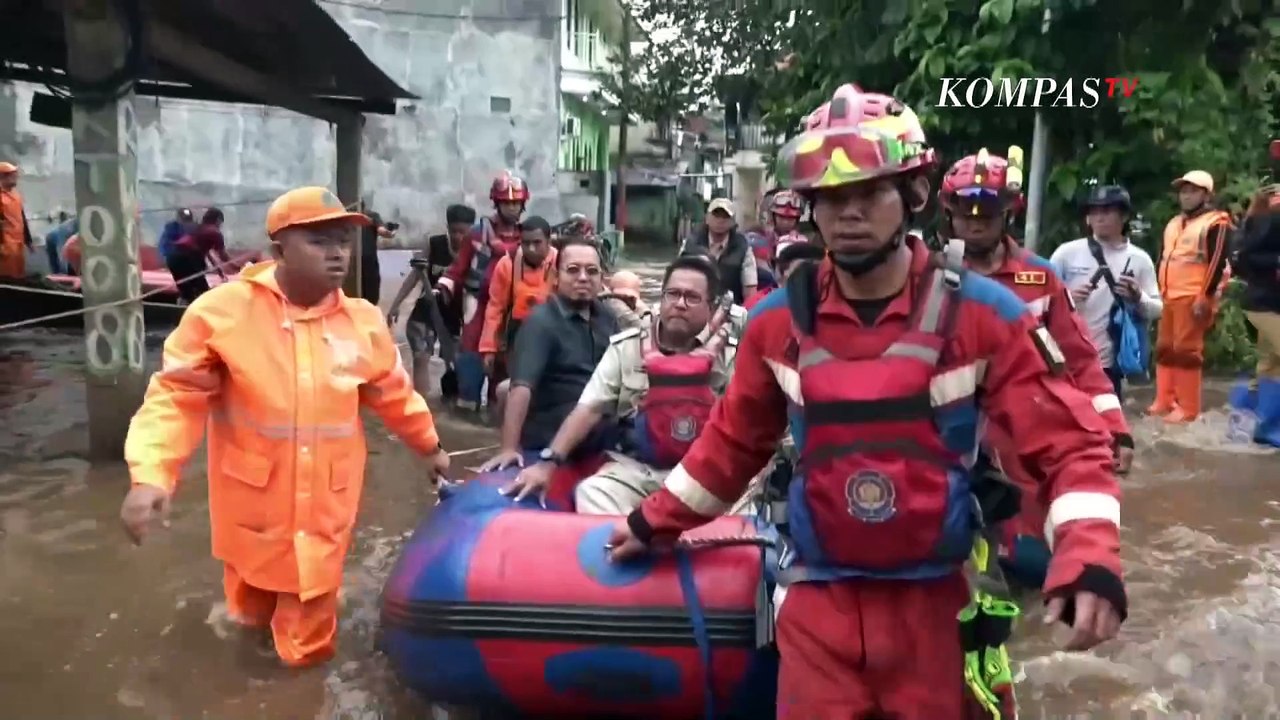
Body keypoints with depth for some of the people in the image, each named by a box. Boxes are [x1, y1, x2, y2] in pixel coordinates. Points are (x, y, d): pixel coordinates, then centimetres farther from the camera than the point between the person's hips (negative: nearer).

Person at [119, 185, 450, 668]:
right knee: (252, 609, 24)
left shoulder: (364, 321, -3)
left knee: (310, 629, 15)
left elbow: (395, 395, 11)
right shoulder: (223, 310, -14)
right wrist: (151, 476, -23)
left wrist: (430, 446, 21)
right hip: (253, 503, -1)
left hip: (326, 505, 1)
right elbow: (176, 395, -12)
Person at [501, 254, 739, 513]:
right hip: (635, 467, 1)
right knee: (591, 494, -26)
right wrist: (548, 462, -11)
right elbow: (589, 408, -2)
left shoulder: (729, 353, 0)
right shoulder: (627, 346, 3)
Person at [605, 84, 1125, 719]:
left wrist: (1090, 560, -22)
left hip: (940, 602, -1)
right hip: (818, 602, 2)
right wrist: (655, 523, 17)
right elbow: (732, 440, 12)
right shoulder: (779, 321, -1)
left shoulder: (982, 313, -7)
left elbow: (1067, 442, -7)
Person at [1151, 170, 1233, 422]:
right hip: (1168, 297, 8)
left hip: (1193, 298, -8)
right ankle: (1164, 402, 20)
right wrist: (1158, 291, 19)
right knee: (1164, 349, 11)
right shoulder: (1174, 224, 19)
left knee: (1186, 351, -7)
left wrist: (1205, 298, -18)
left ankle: (1188, 408, 0)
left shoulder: (1215, 223, -6)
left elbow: (1217, 263, -13)